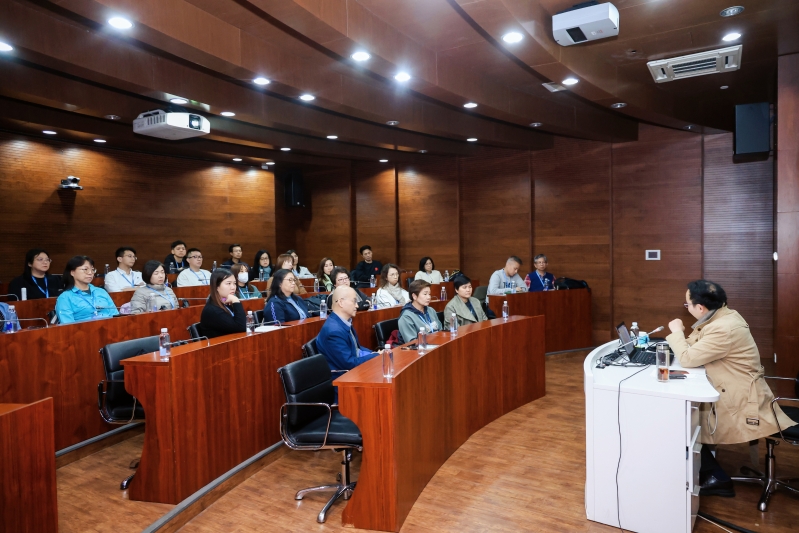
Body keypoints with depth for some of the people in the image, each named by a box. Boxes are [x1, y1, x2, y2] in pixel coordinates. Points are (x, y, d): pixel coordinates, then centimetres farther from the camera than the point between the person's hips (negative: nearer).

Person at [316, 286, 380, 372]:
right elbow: (349, 364, -22)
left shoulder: (344, 322, 2)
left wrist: (374, 354, -2)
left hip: (355, 366, 8)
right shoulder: (334, 330, -25)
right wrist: (377, 356, -13)